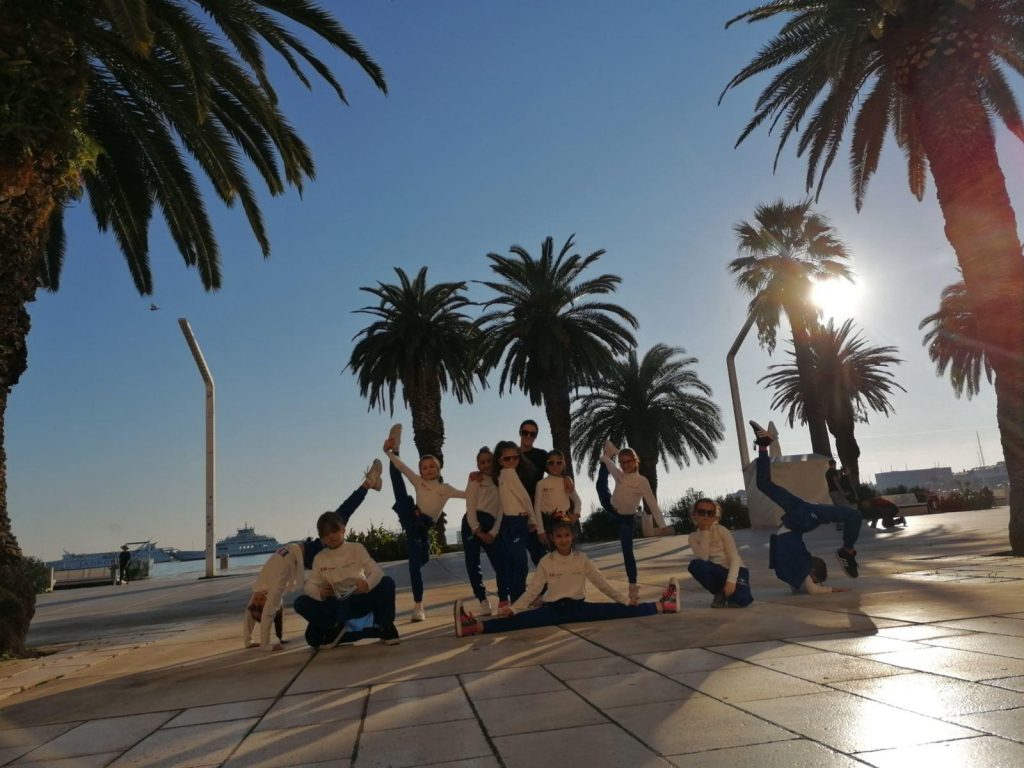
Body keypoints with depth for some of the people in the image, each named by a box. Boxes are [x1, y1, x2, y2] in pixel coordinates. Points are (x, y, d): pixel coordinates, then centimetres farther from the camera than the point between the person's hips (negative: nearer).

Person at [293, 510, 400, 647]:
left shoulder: (356, 548, -3)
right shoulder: (319, 558, 3)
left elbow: (377, 570, -15)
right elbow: (309, 585, -5)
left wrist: (367, 584, -38)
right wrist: (320, 593, -30)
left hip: (359, 601, -2)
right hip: (337, 606, 2)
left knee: (387, 582, -27)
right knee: (300, 603, -20)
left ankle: (385, 627, -9)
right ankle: (334, 627, -1)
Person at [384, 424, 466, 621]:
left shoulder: (445, 489, 9)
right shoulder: (419, 482, 10)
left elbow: (467, 494, 3)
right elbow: (402, 467, 3)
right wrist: (389, 452, -5)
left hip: (422, 526, -1)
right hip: (410, 518, 1)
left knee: (415, 564, -9)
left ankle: (418, 606, 4)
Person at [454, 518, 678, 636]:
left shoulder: (582, 559, 2)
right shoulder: (546, 562, -1)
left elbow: (602, 583, 6)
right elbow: (532, 591, -2)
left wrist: (625, 600, 0)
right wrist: (513, 609, -14)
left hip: (579, 607, 2)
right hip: (553, 609, -2)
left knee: (621, 611, -15)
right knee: (519, 620, -28)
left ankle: (663, 605, -13)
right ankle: (474, 626, -47)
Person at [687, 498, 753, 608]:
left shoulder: (722, 531, -8)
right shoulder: (693, 537, -1)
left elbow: (734, 557, -14)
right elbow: (703, 558, -17)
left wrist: (731, 580, -29)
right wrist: (705, 532, -18)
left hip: (734, 570, -2)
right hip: (717, 572, 2)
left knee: (742, 600, -32)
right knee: (695, 564, -30)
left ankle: (729, 592, 7)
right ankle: (720, 593, -5)